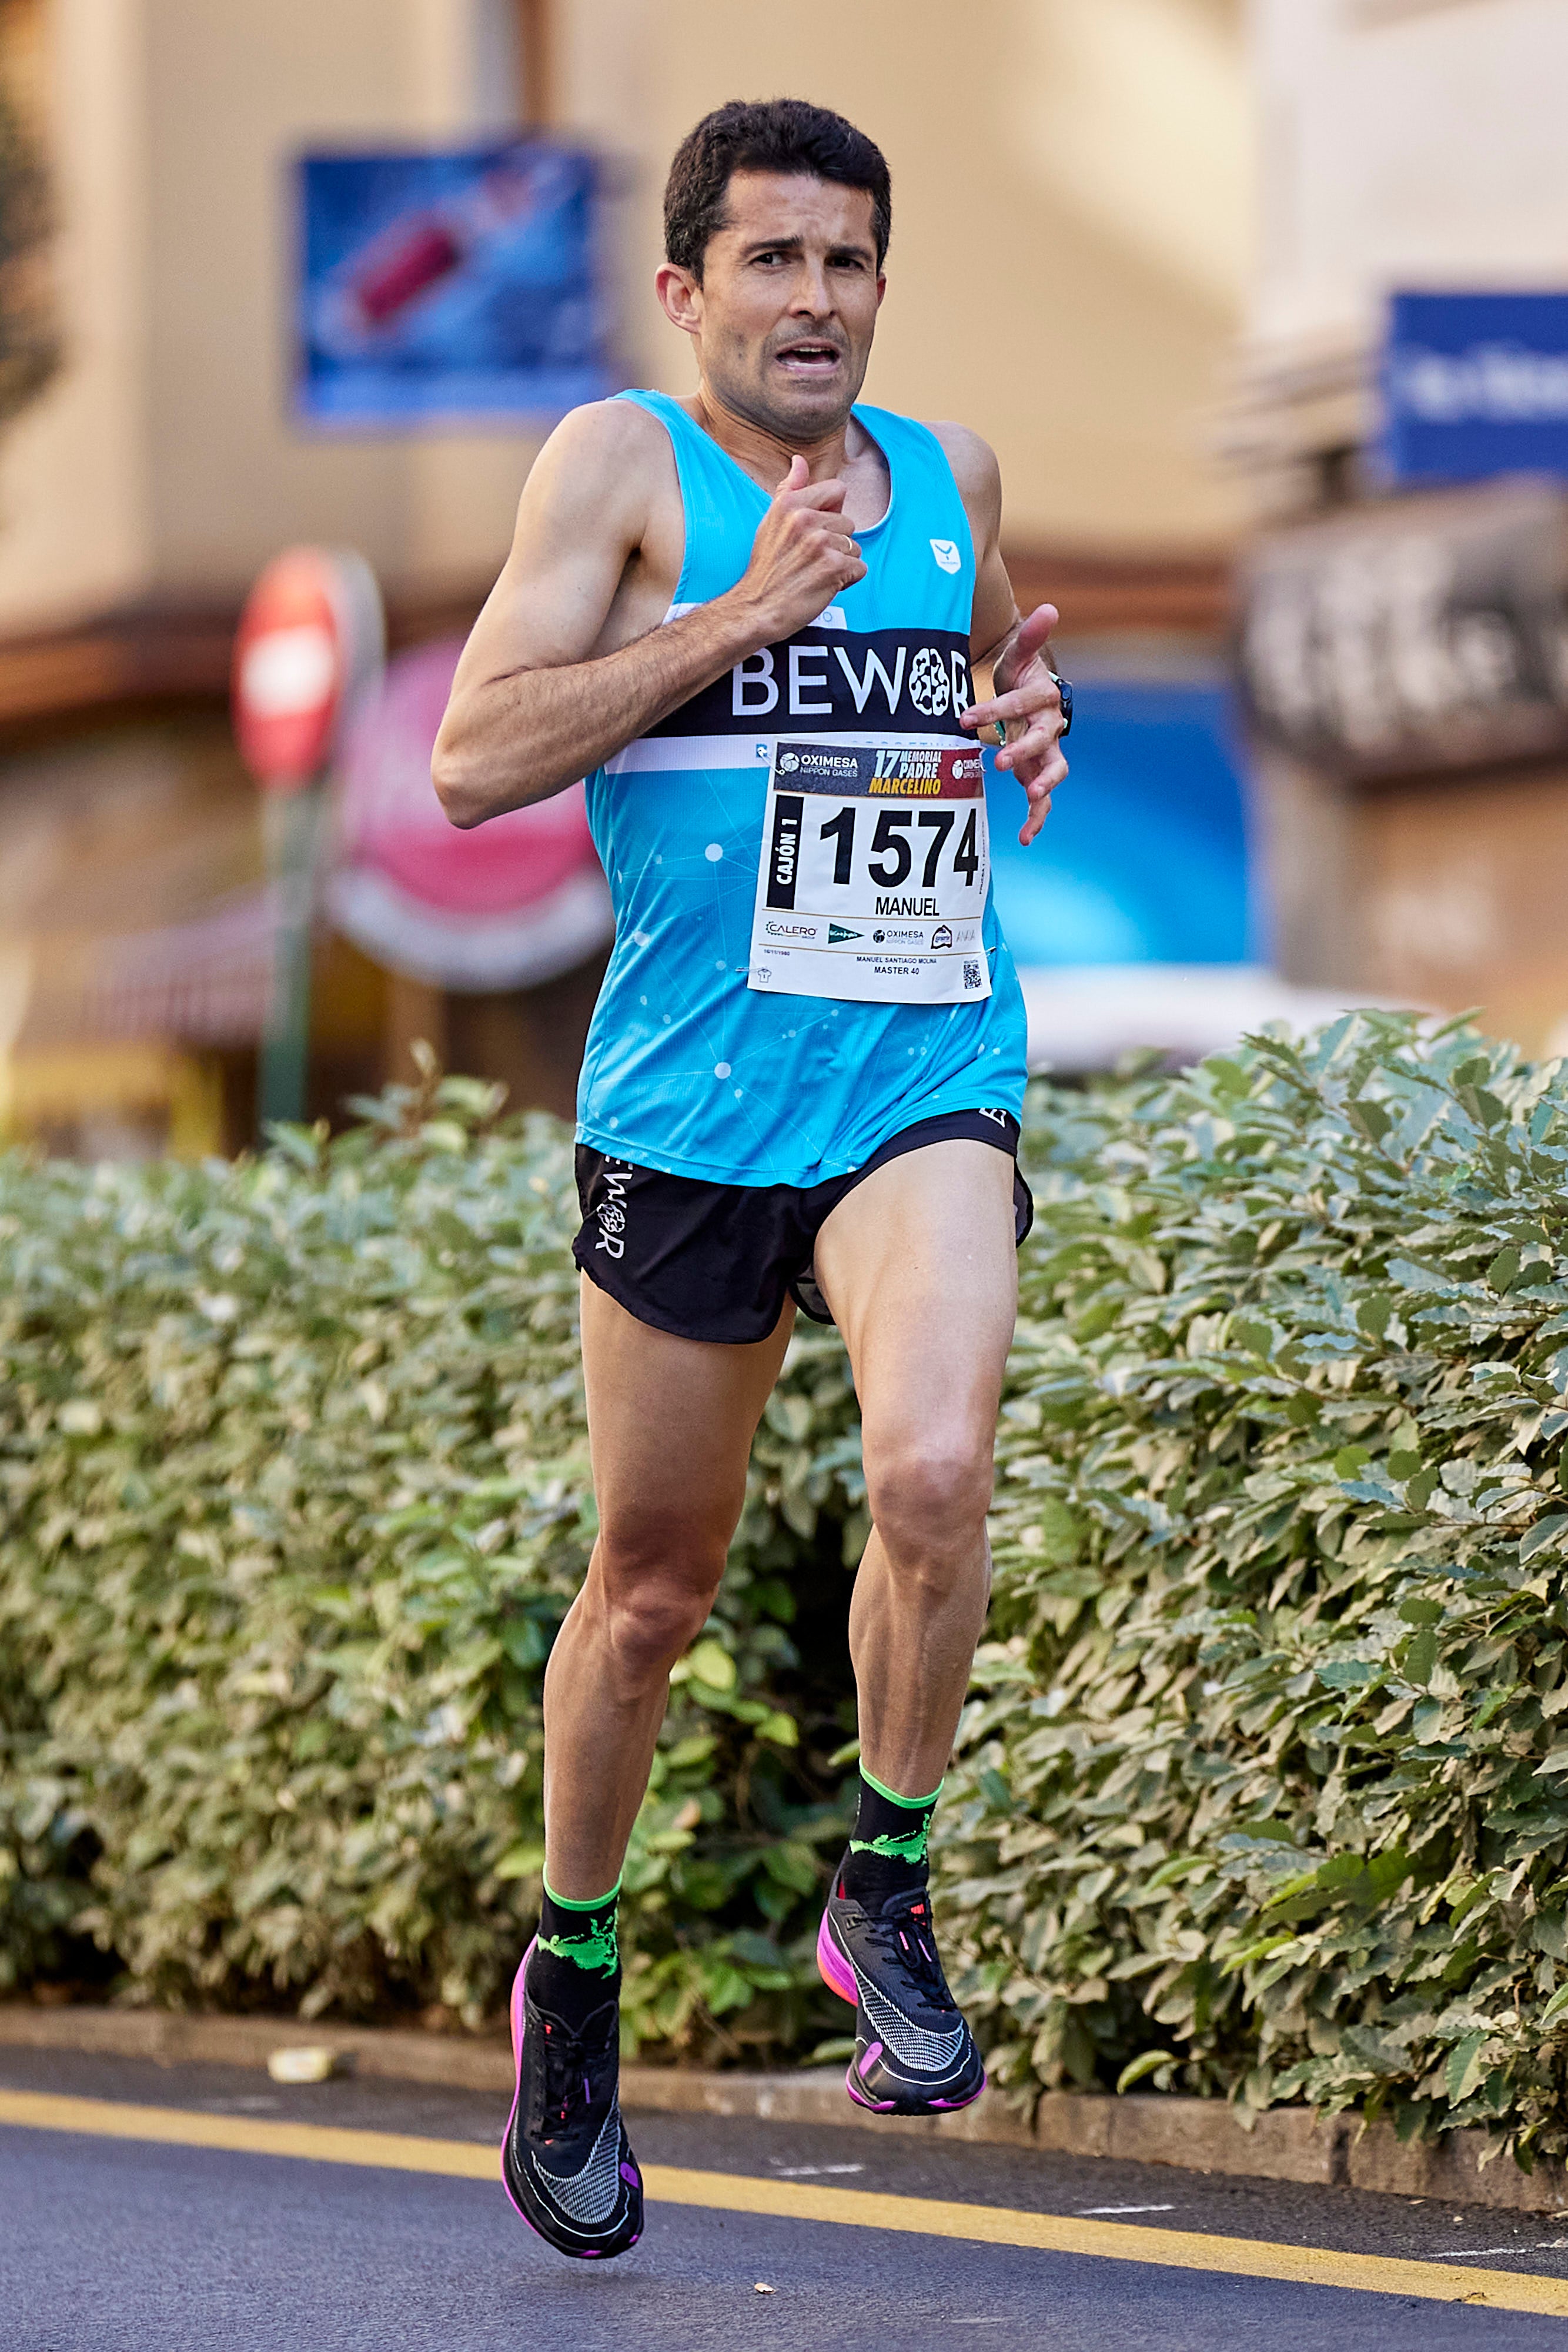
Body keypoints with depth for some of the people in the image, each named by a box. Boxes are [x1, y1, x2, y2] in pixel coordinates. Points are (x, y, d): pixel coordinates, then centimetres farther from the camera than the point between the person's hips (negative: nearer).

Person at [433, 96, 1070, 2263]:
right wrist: (741, 617, -18)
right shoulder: (625, 464, -2)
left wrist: (1033, 709, 8)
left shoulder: (946, 474, 11)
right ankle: (573, 1981, 31)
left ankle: (886, 1895, -3)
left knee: (936, 1470, -25)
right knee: (654, 1582, 8)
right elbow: (475, 763, -12)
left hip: (925, 1081, 2)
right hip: (687, 1101, -2)